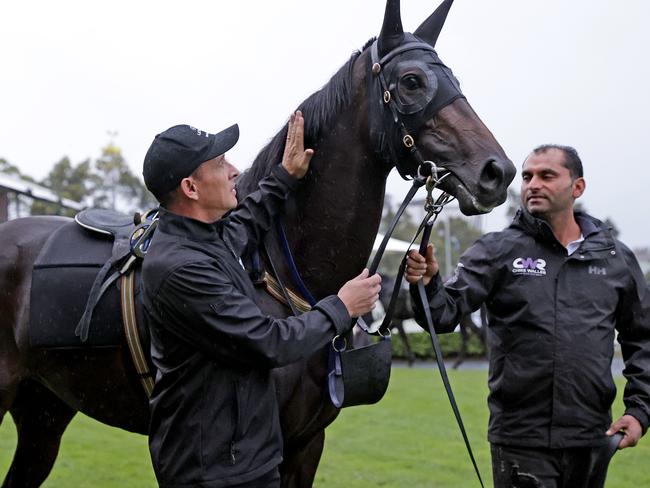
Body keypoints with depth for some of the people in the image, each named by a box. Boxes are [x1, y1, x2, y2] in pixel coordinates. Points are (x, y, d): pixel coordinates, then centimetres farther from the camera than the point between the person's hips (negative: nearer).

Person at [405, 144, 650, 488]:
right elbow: (446, 313, -12)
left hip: (592, 438, 3)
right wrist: (426, 286, -34)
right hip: (521, 442, -3)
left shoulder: (616, 258, 6)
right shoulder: (498, 251, -3)